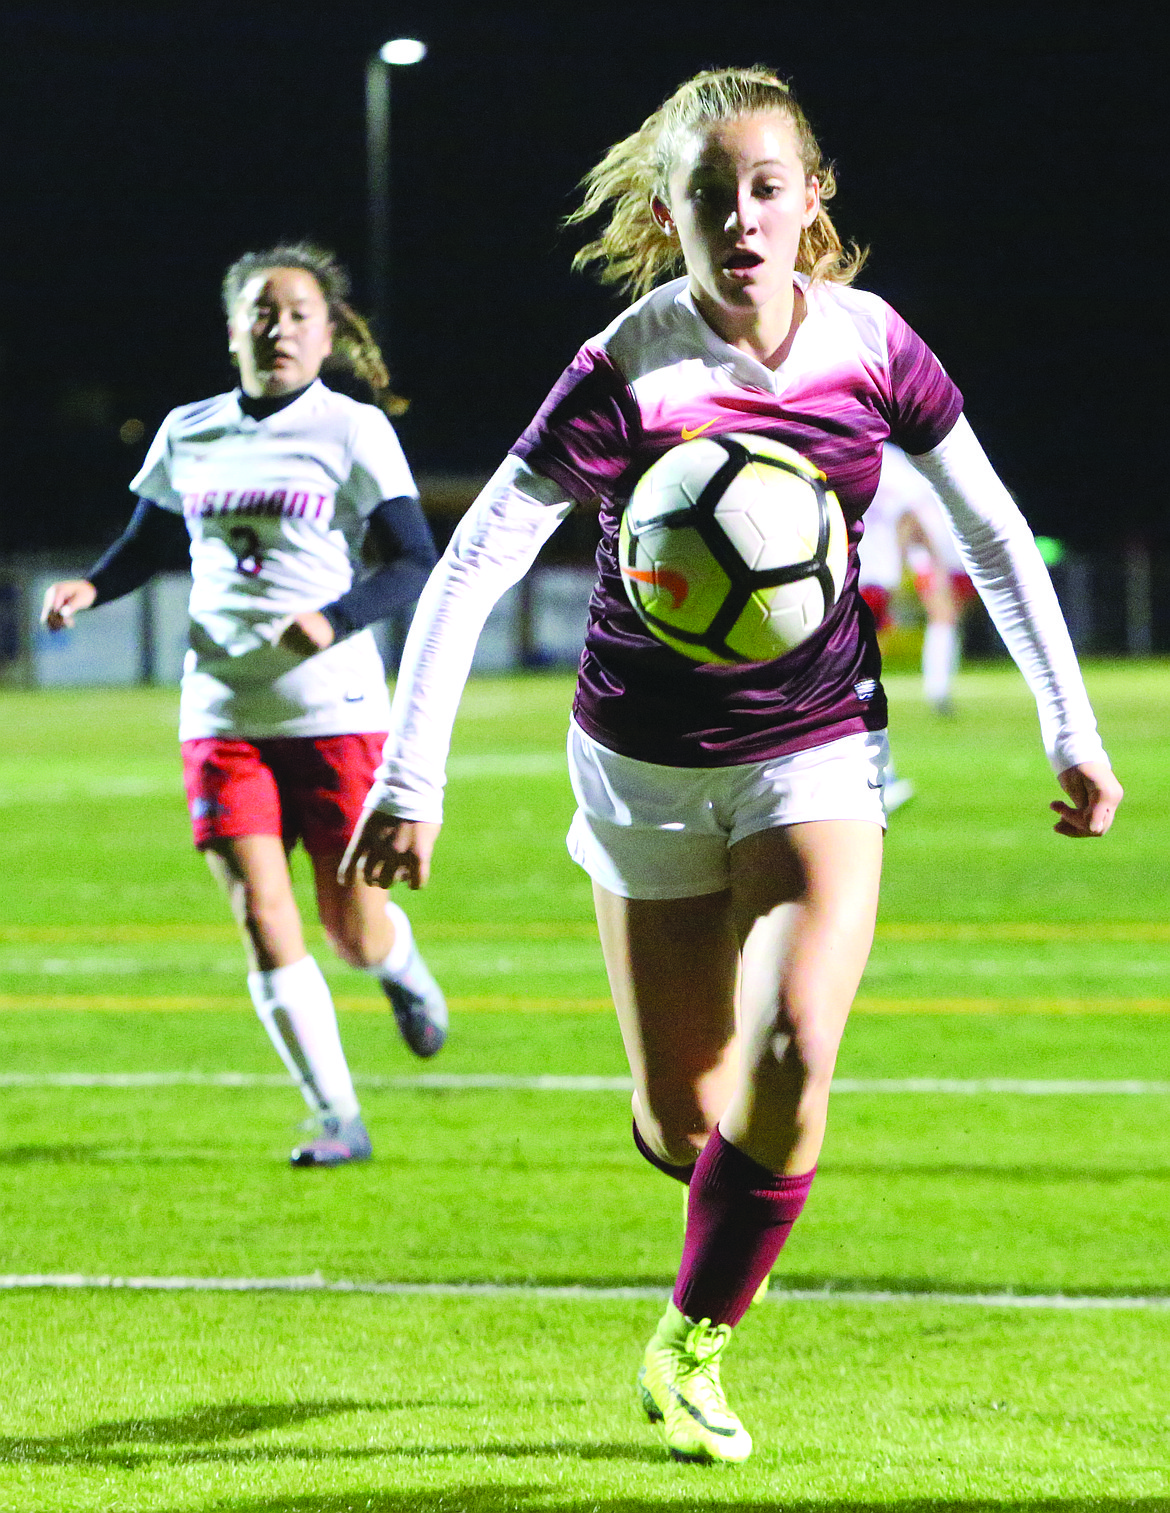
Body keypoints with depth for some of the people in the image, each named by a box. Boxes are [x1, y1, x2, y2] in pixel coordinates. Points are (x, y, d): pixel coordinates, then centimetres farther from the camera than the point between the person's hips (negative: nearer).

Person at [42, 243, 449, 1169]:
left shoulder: (353, 431, -3)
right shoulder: (188, 434, 9)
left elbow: (415, 565, -6)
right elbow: (150, 542, 23)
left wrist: (336, 621, -23)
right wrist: (90, 588, 2)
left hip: (335, 709, -3)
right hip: (223, 711, 3)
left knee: (353, 931, 1)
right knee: (263, 919, -8)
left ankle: (403, 967, 39)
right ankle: (337, 1118, 0)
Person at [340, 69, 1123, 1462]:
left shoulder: (871, 344, -9)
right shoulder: (625, 377, -18)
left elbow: (993, 534, 5)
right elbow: (468, 572, -19)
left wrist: (1075, 734, 6)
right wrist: (410, 780, -24)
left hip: (817, 751, 1)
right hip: (649, 764, -1)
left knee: (792, 1054, -22)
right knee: (684, 1127, 3)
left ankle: (691, 1348, -1)